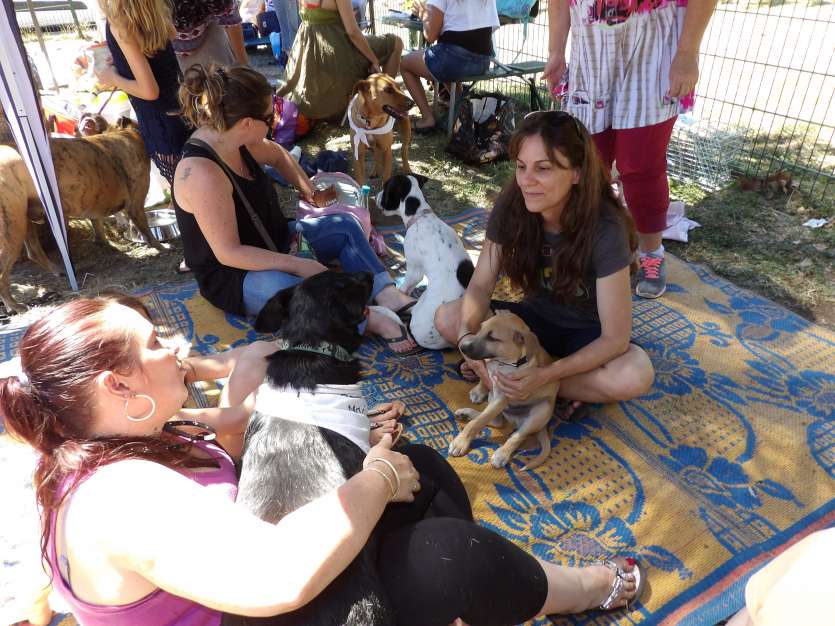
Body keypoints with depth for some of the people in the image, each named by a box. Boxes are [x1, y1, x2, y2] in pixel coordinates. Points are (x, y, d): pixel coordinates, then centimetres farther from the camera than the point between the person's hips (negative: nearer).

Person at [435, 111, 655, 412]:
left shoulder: (605, 229, -29)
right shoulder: (510, 206, -19)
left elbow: (615, 338, -27)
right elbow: (480, 286, -12)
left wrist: (545, 375, -38)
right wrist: (467, 334, -33)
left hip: (588, 335, -3)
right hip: (537, 319, 3)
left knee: (635, 376, -34)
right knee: (447, 318, -17)